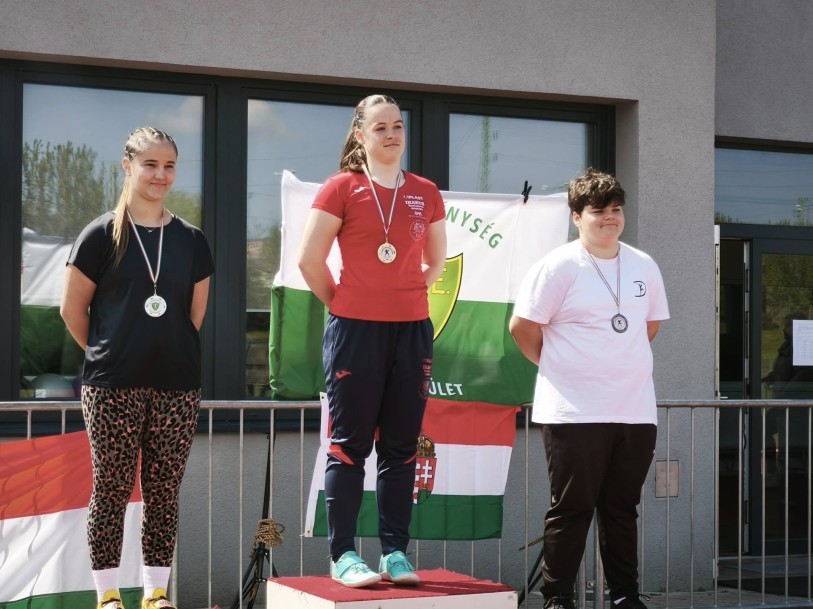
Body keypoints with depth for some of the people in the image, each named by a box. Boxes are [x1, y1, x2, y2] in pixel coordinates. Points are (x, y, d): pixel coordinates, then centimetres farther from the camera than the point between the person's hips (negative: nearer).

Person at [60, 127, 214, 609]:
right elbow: (73, 309, 3)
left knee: (164, 492, 6)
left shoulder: (191, 240, 8)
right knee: (111, 491, 1)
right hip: (113, 388, -3)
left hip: (177, 388, 3)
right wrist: (108, 354, 9)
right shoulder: (102, 235, -1)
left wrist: (171, 353, 13)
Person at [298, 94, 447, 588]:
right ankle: (344, 555, 4)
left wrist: (409, 295, 11)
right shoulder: (343, 187, -3)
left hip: (412, 330, 4)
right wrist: (341, 303, 4)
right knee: (350, 445, -1)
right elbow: (310, 259, -4)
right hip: (356, 330, -4)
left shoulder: (426, 193, 9)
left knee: (401, 446, 6)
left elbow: (437, 260, 21)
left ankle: (396, 551, 13)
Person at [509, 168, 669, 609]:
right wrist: (559, 366, 3)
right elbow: (522, 327, -7)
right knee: (571, 509, -1)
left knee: (622, 510, 13)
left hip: (636, 411, 5)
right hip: (574, 412, -5)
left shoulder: (643, 266, 10)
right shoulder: (558, 267, -7)